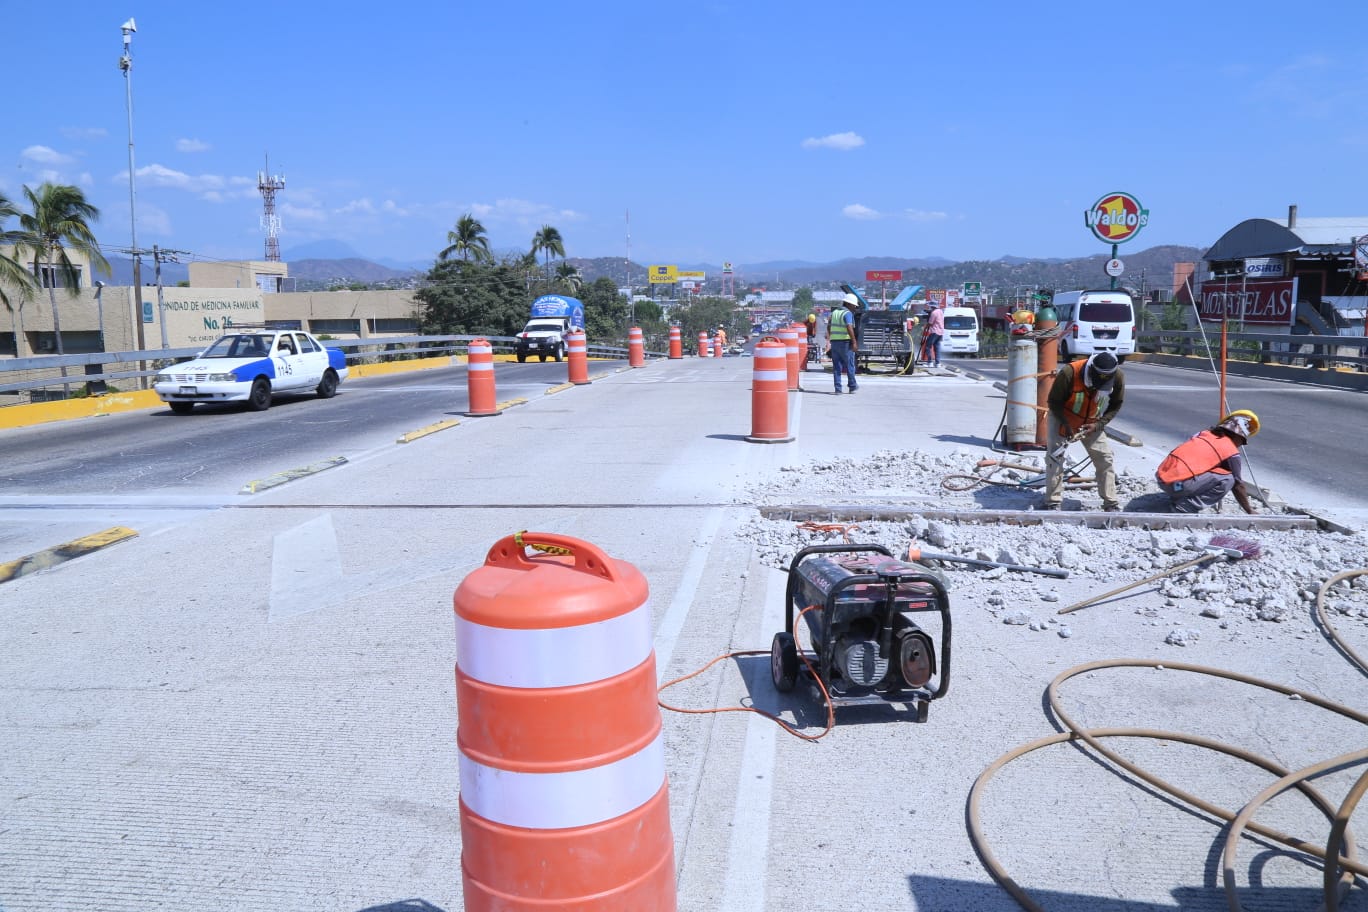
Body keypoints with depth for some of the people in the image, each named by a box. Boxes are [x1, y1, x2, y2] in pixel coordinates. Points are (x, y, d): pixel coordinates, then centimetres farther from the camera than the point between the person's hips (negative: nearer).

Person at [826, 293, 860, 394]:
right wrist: (854, 342, -22)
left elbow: (829, 327, 18)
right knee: (849, 365, 7)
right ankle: (852, 386, 17)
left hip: (834, 342, 6)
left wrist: (829, 340, 26)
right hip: (845, 342, -6)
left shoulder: (834, 312, 13)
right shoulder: (848, 313, -11)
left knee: (836, 366, 7)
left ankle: (838, 389, 4)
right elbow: (849, 328, -23)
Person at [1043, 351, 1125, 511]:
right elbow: (1054, 402, -20)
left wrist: (1098, 425, -20)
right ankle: (1053, 502, -6)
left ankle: (1111, 503, 9)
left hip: (1092, 424, 3)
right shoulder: (1069, 373, -34)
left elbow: (1115, 406, -6)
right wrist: (1066, 425, -29)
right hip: (1062, 419, -3)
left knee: (1105, 459, -1)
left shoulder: (1118, 377, -22)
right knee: (1054, 457, -12)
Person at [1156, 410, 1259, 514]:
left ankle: (1177, 498, 17)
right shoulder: (1232, 452, 3)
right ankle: (1185, 508, -7)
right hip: (1177, 484, -8)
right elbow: (1238, 486, 10)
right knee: (1227, 479, -2)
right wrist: (1250, 511, 26)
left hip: (1161, 478, 8)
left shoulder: (1203, 433, 21)